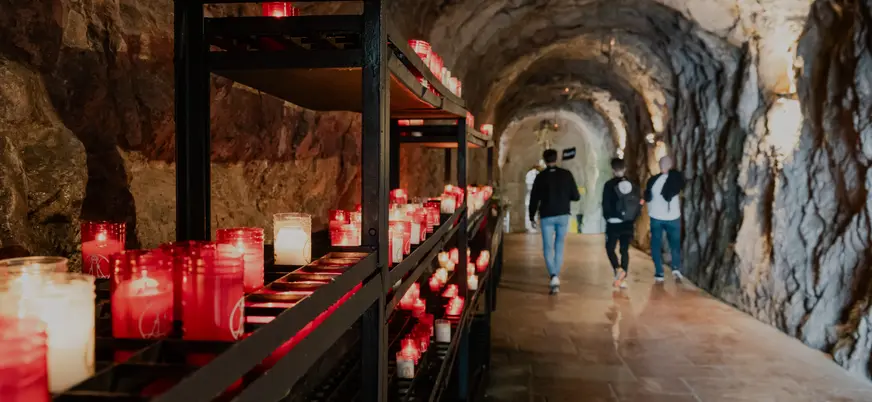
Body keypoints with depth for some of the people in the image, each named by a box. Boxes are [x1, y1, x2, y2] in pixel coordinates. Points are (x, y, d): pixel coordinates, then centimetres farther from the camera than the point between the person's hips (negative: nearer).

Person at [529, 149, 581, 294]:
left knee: (548, 247, 1)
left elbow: (534, 198, -2)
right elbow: (576, 196, -1)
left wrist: (532, 217, 7)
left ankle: (554, 276, -17)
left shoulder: (541, 177, -3)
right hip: (563, 215, 2)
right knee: (559, 245, 16)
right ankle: (557, 274, 20)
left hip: (546, 216, -1)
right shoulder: (566, 174, -1)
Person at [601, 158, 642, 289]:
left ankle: (618, 269, -13)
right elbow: (640, 203, 5)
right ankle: (623, 278, 7)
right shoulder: (633, 185, 3)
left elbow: (605, 204, -9)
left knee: (610, 248, 11)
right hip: (628, 223, 4)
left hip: (613, 223, -3)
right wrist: (633, 219, 14)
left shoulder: (609, 185, -9)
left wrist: (607, 218, 6)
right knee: (625, 250, 10)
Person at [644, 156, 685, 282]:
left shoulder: (653, 180, -8)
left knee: (656, 245, 9)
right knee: (675, 243, 13)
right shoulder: (676, 177, -9)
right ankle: (676, 268, -5)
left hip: (656, 217, 0)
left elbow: (647, 198, -3)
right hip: (672, 217, 0)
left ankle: (659, 273, 5)